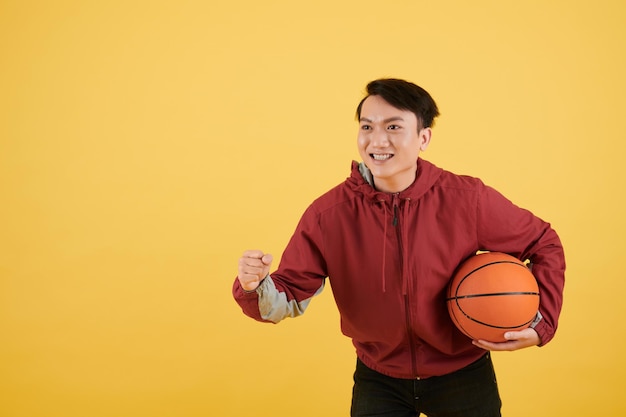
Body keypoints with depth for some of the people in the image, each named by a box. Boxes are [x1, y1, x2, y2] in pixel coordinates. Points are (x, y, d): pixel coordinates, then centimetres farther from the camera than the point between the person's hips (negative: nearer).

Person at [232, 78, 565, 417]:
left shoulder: (467, 199, -18)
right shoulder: (327, 214, -17)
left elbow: (544, 246, -4)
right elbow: (290, 295, -12)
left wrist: (540, 324, -14)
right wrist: (255, 285, -33)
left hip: (463, 377, 0)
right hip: (378, 381, 0)